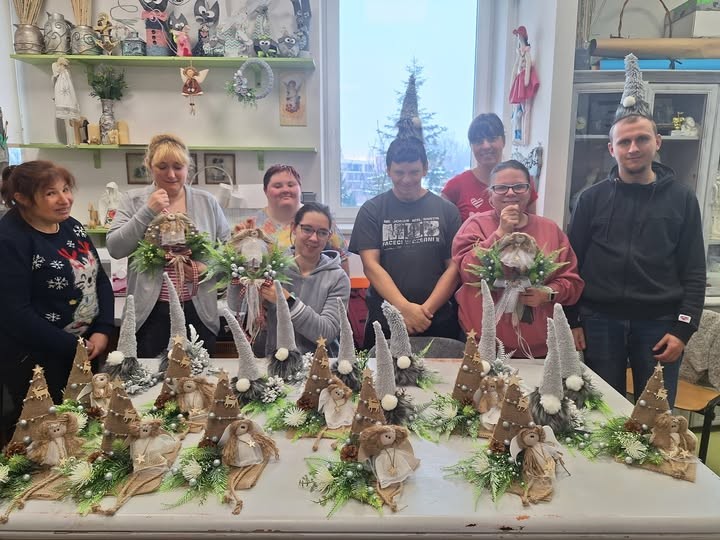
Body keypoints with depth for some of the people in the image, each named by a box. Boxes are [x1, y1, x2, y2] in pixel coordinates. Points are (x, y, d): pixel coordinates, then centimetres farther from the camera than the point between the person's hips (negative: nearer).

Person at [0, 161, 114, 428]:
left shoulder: (71, 226, 3)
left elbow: (100, 279, 6)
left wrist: (103, 331, -7)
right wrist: (72, 346, -17)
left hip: (88, 349, 7)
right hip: (36, 361, -7)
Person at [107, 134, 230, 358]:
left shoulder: (207, 201, 4)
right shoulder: (133, 200, 1)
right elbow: (115, 248, -6)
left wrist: (209, 267, -10)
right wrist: (147, 212, -14)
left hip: (199, 311, 1)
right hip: (150, 311, -1)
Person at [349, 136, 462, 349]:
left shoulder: (446, 211, 4)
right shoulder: (371, 211, 1)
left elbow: (453, 266, 0)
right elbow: (370, 265, -7)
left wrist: (427, 309, -11)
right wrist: (405, 307, -17)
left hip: (438, 321, 1)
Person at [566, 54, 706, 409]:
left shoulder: (681, 199, 4)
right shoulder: (592, 199, 4)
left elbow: (693, 272, 3)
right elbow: (571, 263, 3)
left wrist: (683, 329, -5)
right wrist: (571, 321, -1)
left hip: (658, 324, 0)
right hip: (599, 321, 0)